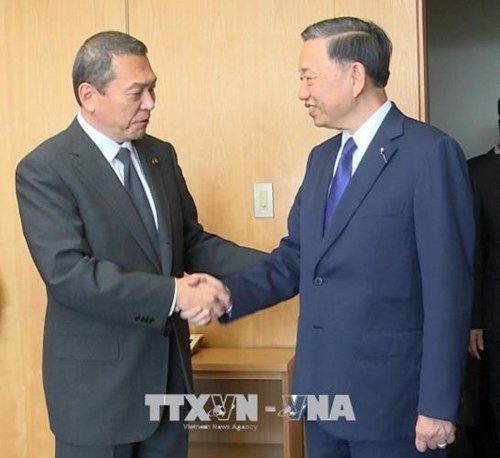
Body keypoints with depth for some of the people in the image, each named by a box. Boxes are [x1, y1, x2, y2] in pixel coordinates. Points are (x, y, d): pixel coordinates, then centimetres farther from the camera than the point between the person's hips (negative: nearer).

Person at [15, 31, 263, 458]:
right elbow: (68, 271, -23)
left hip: (168, 369, 6)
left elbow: (191, 241, 9)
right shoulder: (44, 170, -14)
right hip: (97, 379, -6)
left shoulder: (161, 154, 8)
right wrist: (172, 294, -28)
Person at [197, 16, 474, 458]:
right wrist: (226, 296, -6)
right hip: (322, 388, 7)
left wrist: (438, 405, -15)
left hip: (390, 393, -7)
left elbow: (447, 290, -16)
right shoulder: (322, 157, 11)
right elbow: (295, 258, 10)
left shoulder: (430, 153, -13)